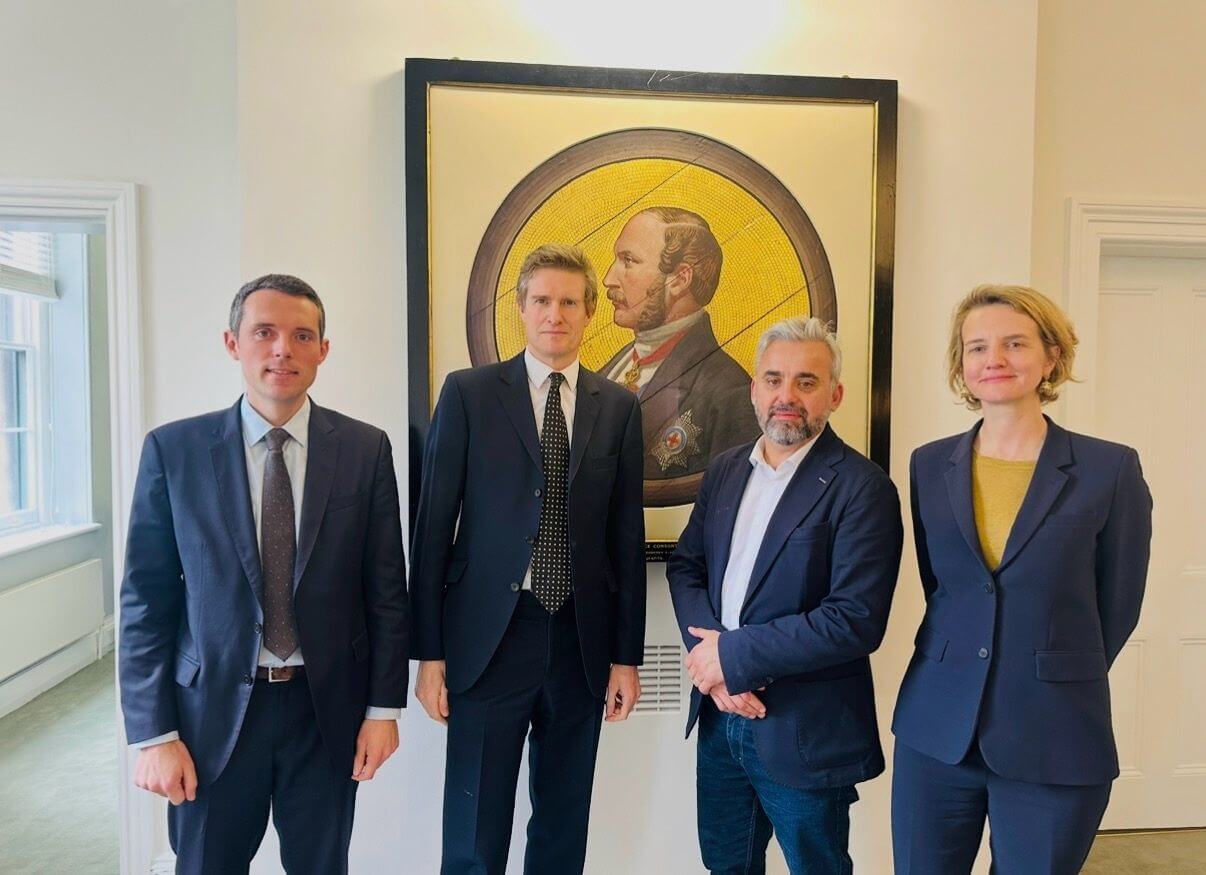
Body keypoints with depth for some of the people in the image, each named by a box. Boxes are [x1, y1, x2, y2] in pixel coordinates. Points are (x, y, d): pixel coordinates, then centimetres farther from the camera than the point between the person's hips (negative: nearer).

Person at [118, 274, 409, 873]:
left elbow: (385, 588, -1)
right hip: (214, 708, 0)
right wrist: (153, 734, -4)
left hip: (329, 706, 1)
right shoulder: (173, 449, -5)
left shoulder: (366, 449, -4)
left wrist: (384, 707, -2)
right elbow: (146, 599, -3)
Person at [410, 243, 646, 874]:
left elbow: (627, 537, 6)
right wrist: (429, 653, -4)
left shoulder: (618, 407, 5)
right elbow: (434, 526, -3)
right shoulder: (468, 394, -2)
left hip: (582, 644, 3)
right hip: (489, 639, -2)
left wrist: (626, 656, 5)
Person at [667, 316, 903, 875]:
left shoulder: (861, 487, -16)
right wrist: (708, 658, -11)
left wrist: (735, 654, -20)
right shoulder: (725, 470, 5)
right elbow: (685, 565, 6)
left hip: (804, 732, -5)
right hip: (720, 714, 6)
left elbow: (857, 620, -23)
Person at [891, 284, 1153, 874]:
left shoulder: (1110, 469, -6)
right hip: (935, 731, 3)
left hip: (1054, 742, -2)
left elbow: (1117, 606, 2)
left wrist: (1054, 680, 9)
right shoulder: (930, 465, 2)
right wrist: (960, 665, 8)